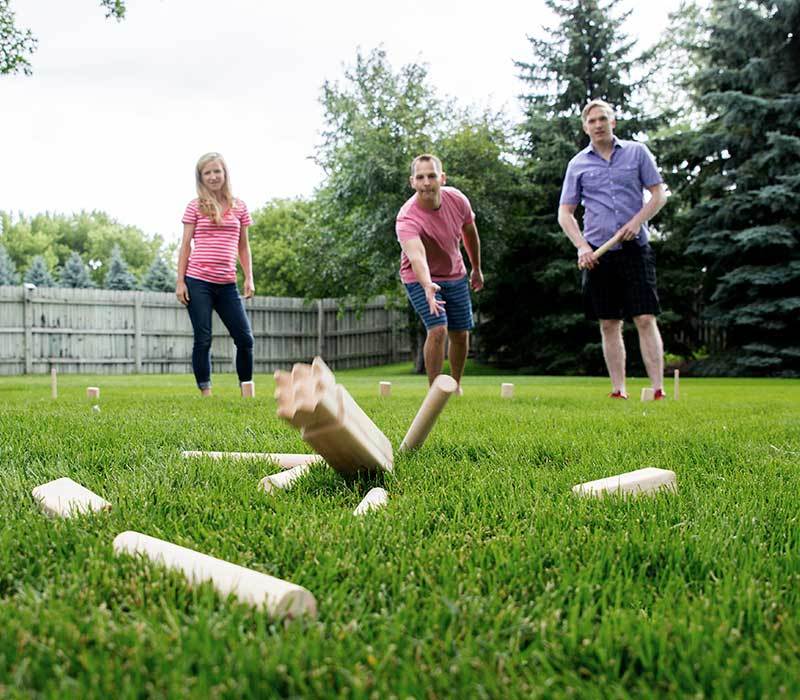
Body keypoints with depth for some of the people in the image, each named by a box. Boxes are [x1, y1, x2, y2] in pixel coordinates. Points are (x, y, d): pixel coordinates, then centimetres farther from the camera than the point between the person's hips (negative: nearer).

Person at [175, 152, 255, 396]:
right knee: (203, 339, -2)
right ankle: (205, 390, 7)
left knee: (245, 338, 1)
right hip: (198, 282, -3)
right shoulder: (195, 207, 3)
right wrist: (180, 282, -3)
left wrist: (249, 278, 5)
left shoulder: (239, 207, 10)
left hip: (227, 284, 3)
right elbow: (185, 246, 3)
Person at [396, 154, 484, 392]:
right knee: (438, 330, -23)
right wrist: (428, 287, -69)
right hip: (421, 278, -5)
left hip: (455, 275, 5)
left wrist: (477, 269, 15)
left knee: (461, 335, 9)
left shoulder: (457, 199, -16)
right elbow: (416, 256, -51)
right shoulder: (407, 218, -33)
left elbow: (470, 232, 5)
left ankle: (456, 386, 32)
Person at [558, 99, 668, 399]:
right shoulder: (578, 164, 9)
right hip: (597, 253, 1)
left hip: (634, 248, -1)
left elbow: (659, 194, 7)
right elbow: (565, 213, 8)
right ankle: (618, 391, 7)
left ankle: (658, 391, -8)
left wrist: (637, 221, -10)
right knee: (609, 325, 3)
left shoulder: (637, 152, 8)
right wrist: (582, 247, -6)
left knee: (645, 320, -8)